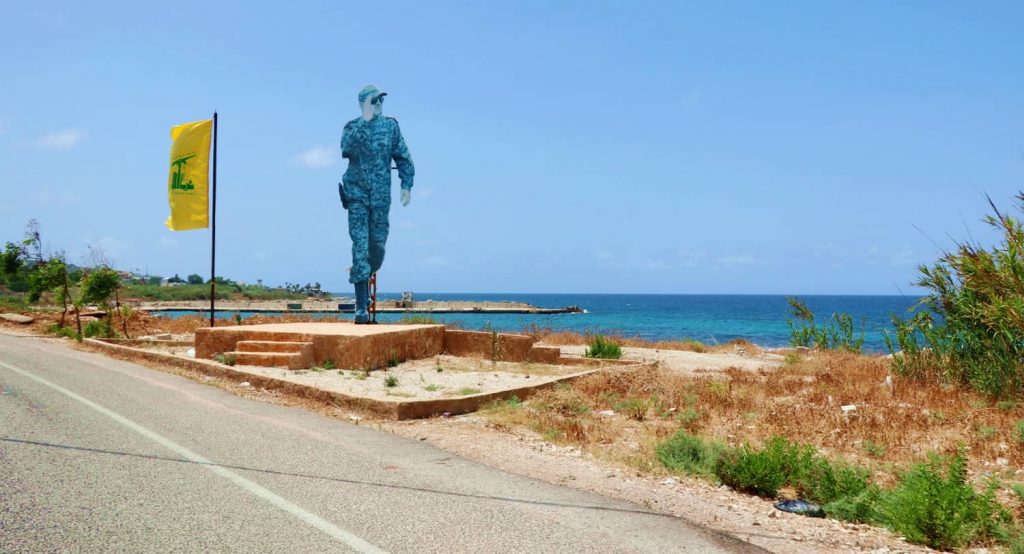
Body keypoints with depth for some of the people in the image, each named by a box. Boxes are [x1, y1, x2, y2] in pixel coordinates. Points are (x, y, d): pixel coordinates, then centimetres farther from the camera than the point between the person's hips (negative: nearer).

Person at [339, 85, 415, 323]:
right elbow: (348, 150, -17)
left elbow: (403, 157, 12)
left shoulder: (390, 125, 7)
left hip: (381, 195, 2)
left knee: (377, 244, 5)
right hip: (357, 193, -2)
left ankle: (364, 277, 37)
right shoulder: (352, 127, 2)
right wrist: (365, 122, -20)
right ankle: (361, 307, -8)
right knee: (360, 245, -8)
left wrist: (406, 185, 4)